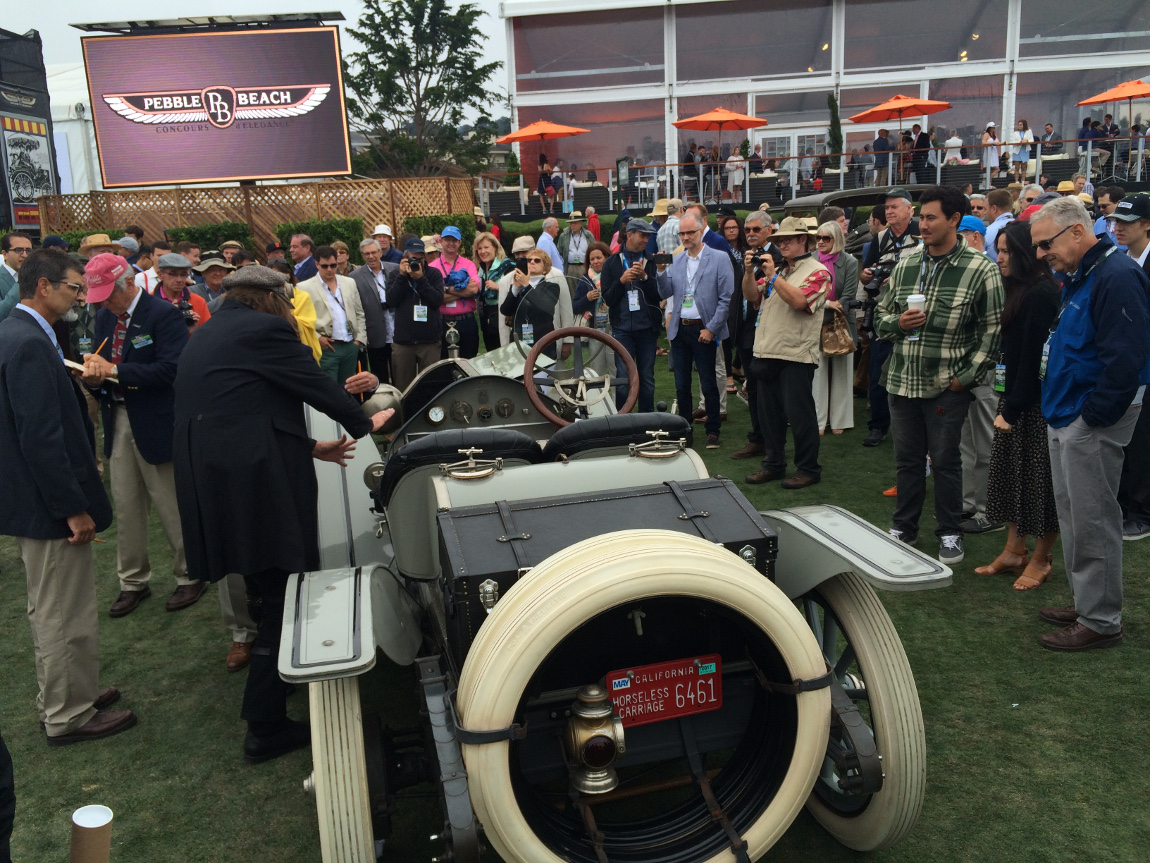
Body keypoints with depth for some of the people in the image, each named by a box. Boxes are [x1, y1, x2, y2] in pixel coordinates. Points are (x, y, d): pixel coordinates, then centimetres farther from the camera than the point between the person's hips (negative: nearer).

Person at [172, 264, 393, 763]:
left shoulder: (203, 340, 21)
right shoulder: (264, 329, -7)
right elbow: (314, 385, -3)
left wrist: (310, 448, 27)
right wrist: (365, 422, 16)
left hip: (209, 487, 10)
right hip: (258, 490, -9)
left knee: (263, 591, 24)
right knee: (281, 602, -1)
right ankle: (265, 729, 5)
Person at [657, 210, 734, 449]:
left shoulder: (719, 259, -4)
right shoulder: (677, 261, 12)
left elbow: (726, 299, -7)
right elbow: (665, 293, 7)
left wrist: (711, 329, -11)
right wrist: (662, 271, -9)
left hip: (703, 330, -5)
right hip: (679, 329, 5)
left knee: (708, 384, 2)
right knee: (681, 385, 11)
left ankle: (713, 431, 13)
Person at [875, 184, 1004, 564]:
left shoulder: (979, 269, -8)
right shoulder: (905, 264, 7)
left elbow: (993, 329, -6)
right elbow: (881, 313, 14)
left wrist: (966, 376, -10)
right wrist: (898, 322, -9)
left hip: (946, 386, -4)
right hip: (902, 380, 4)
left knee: (945, 461, 6)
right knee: (907, 458, 14)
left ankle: (949, 534, 22)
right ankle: (904, 528, 28)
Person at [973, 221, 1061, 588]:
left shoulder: (1040, 294, -17)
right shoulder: (1021, 290, 13)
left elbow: (1032, 355, -19)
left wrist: (1012, 408, -17)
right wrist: (1007, 403, 8)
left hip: (1035, 402, -9)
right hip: (1015, 396, 9)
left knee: (1038, 479, 2)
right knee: (1011, 472, 13)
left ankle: (1040, 559, 15)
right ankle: (1014, 551, 24)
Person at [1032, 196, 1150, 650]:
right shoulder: (1076, 277, 15)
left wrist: (1093, 416, -18)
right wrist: (1058, 409, 15)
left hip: (1092, 423, -10)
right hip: (1066, 417, 10)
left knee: (1092, 520, -2)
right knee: (1072, 515, 16)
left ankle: (1101, 621, 9)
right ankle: (1085, 603, 29)